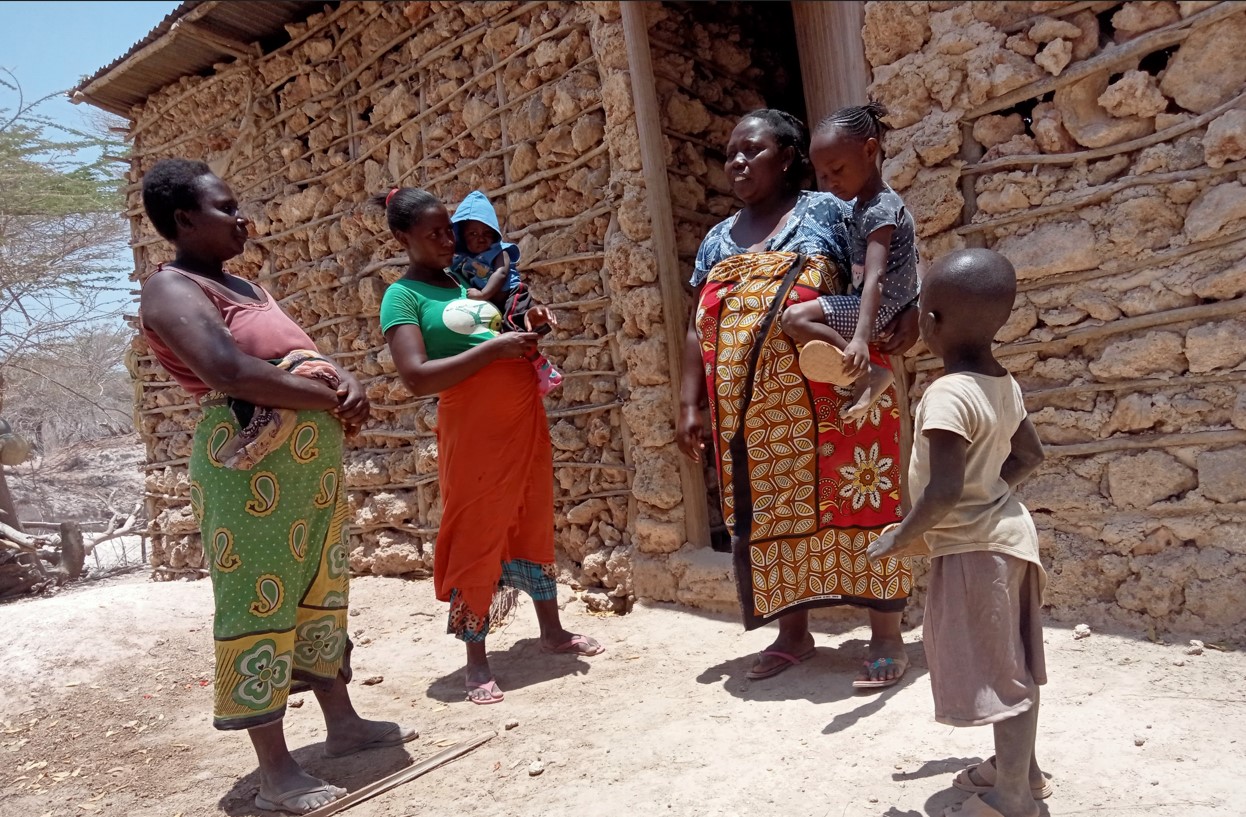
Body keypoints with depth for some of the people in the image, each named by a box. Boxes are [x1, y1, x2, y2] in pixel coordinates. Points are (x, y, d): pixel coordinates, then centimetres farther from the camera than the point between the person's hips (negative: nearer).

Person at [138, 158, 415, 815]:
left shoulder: (244, 286, 21)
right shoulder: (172, 288, -7)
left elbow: (306, 357, 19)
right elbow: (229, 372, -24)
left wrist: (349, 382, -4)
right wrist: (333, 400, -16)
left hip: (312, 460, 9)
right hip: (249, 463, -9)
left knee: (320, 590, 14)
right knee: (258, 601, -3)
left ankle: (343, 722, 28)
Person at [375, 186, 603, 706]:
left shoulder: (466, 281, 16)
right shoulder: (403, 296, -5)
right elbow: (417, 378, -18)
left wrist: (526, 330, 4)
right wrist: (495, 347, -20)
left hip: (525, 418, 7)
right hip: (473, 428, -7)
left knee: (534, 524, 15)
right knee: (475, 537, 1)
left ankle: (551, 630, 30)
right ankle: (477, 661, 14)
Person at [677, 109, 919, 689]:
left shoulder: (827, 212, 3)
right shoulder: (717, 240, 17)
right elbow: (697, 331, 16)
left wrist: (906, 314, -20)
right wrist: (689, 405, 9)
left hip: (828, 399, -5)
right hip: (749, 413, 5)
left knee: (852, 504, -1)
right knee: (768, 514, 10)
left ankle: (887, 637, 12)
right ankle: (793, 632, 26)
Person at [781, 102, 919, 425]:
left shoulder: (881, 210, -19)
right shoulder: (862, 204, 11)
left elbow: (875, 279, -32)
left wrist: (860, 338, -43)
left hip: (884, 308, -11)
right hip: (869, 305, 11)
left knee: (796, 318, -27)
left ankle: (870, 373, -23)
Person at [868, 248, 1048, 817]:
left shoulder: (948, 394, -24)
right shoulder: (1004, 385, 3)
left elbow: (945, 489, -29)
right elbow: (1030, 455, 15)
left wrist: (902, 537, -15)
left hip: (974, 547, -9)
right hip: (1003, 529, 9)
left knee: (997, 667, 3)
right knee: (1012, 661, 20)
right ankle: (1019, 766, 37)